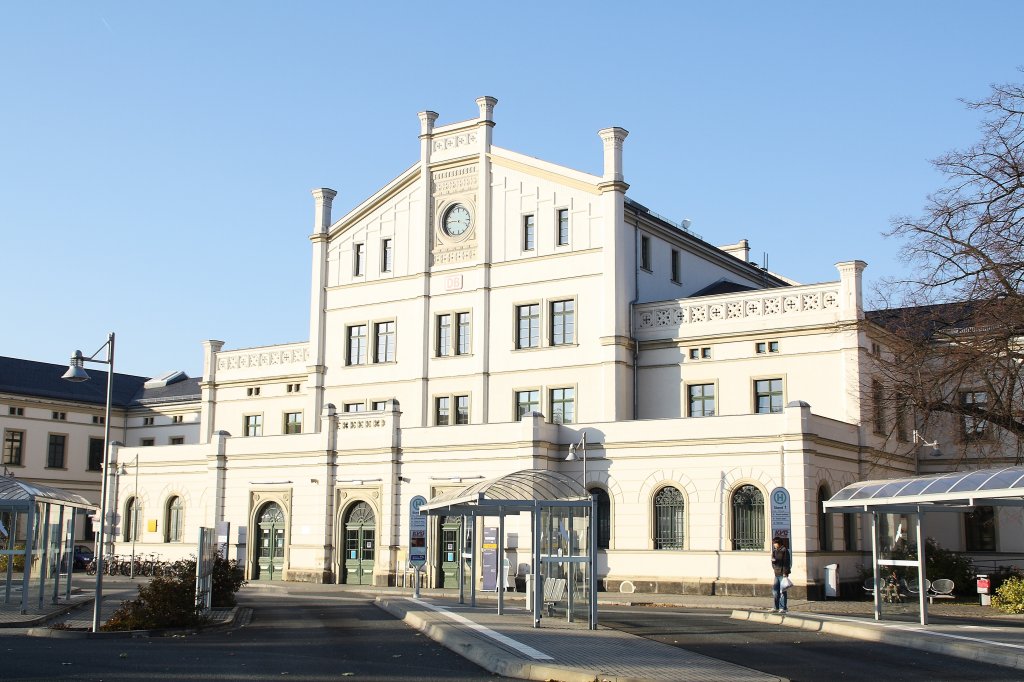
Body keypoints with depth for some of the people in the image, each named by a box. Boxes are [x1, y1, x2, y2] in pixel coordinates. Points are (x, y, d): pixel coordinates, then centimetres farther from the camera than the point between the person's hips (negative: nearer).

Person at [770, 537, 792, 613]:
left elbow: (786, 562, -13)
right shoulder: (775, 551, 15)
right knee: (775, 591, 10)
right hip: (777, 574, 8)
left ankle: (783, 608, 0)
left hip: (782, 574, -8)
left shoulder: (784, 550, -8)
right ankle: (776, 607, 18)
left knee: (782, 592, -4)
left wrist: (785, 573, -17)